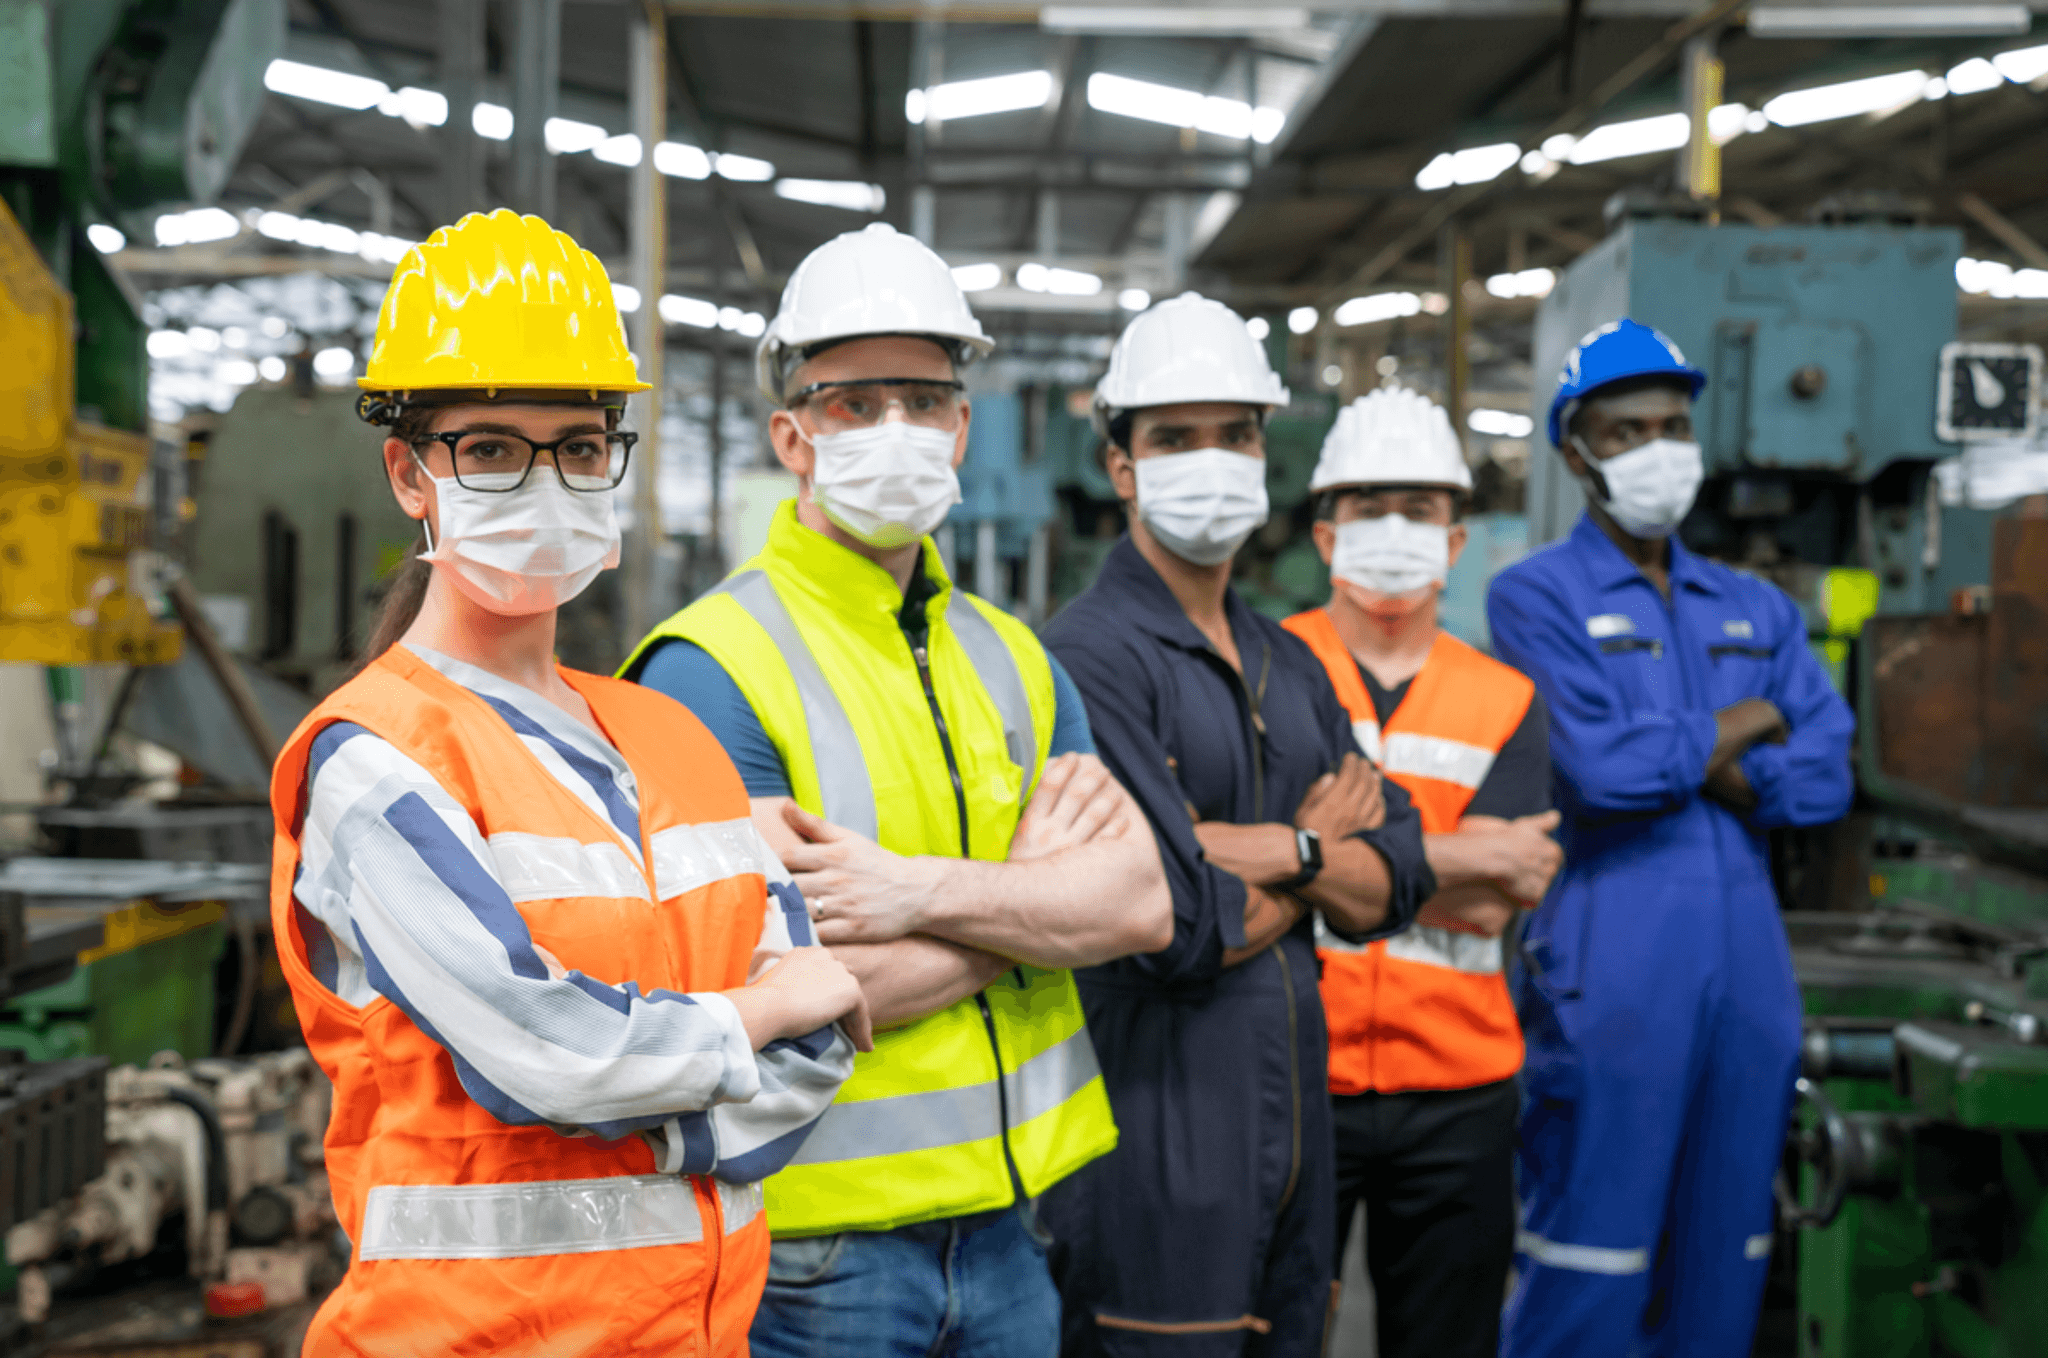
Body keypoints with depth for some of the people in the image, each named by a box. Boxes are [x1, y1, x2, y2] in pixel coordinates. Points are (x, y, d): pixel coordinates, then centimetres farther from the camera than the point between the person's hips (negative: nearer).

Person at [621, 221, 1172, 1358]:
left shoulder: (1010, 658, 9)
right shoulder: (713, 670, -12)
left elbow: (1141, 902, -3)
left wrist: (925, 890, -18)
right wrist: (1032, 881, -9)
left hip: (1009, 1231, 6)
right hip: (817, 1251, -6)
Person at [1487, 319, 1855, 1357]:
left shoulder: (1756, 609, 18)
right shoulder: (1537, 595, 0)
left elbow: (1825, 776, 5)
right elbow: (1598, 765, -15)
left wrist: (1676, 761, -8)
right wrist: (1737, 727, 0)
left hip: (1747, 966, 6)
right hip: (1609, 971, -5)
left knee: (1723, 1263, 10)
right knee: (1590, 1264, -3)